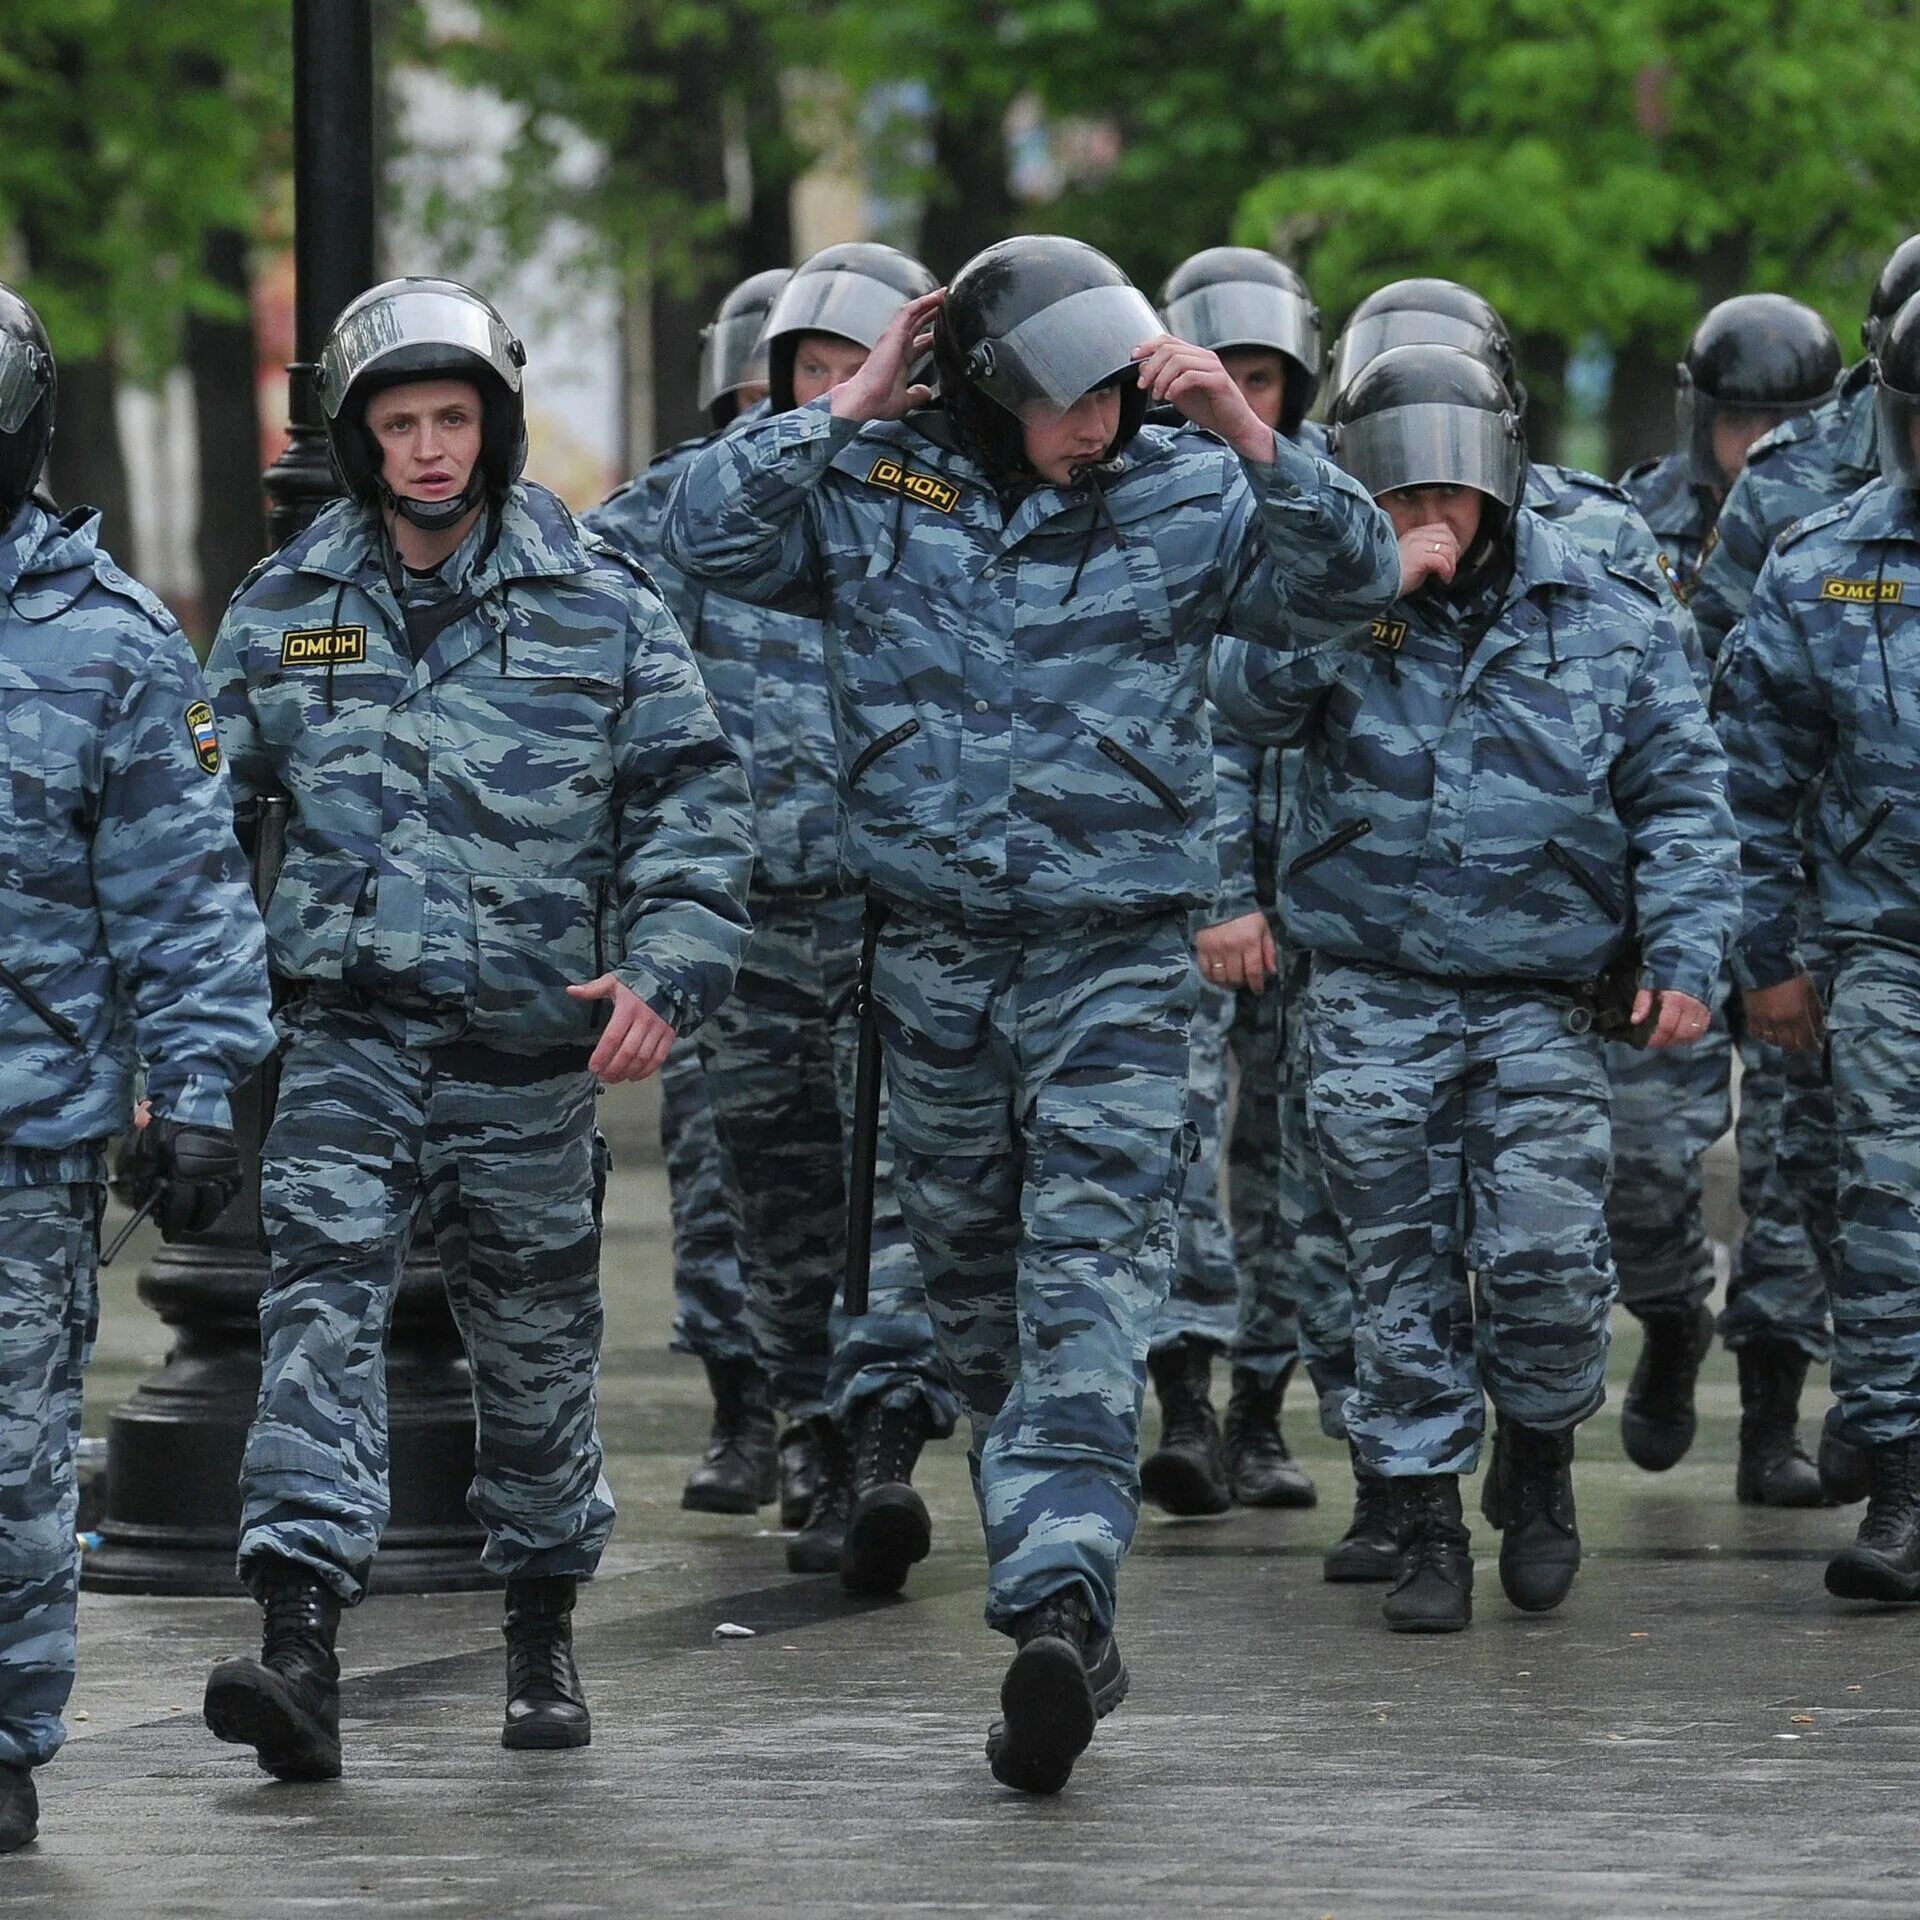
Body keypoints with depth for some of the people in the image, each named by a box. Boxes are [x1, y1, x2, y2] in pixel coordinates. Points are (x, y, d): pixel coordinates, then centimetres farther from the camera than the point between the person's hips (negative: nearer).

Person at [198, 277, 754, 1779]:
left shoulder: (598, 607, 1)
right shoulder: (285, 608, 6)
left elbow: (695, 797, 2)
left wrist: (667, 969, -11)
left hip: (531, 1039, 0)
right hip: (351, 1031, 0)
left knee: (536, 1337, 11)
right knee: (323, 1302, -16)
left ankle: (544, 1626, 31)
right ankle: (300, 1644, -25)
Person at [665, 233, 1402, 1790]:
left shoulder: (1182, 496, -1)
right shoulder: (875, 487, 3)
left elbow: (1351, 581, -6)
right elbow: (708, 532, -6)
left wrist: (1246, 435, -18)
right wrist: (847, 412, -10)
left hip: (1116, 959, -2)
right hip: (934, 948, 2)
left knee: (1091, 1281, -11)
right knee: (970, 1280, 9)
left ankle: (1058, 1606, -18)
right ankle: (1058, 1574, 20)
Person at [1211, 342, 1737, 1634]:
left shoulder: (1602, 615, 5)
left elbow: (1680, 796, 5)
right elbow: (1249, 689, -14)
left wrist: (1684, 955, -5)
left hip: (1540, 1002, -1)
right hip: (1375, 1002, 1)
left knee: (1546, 1257, -11)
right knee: (1404, 1272, 2)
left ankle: (1539, 1456, 16)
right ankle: (1428, 1522, 13)